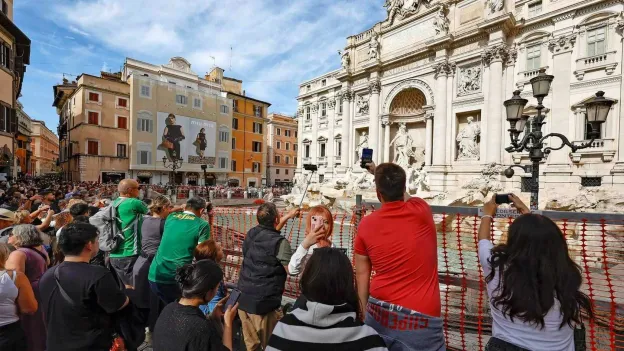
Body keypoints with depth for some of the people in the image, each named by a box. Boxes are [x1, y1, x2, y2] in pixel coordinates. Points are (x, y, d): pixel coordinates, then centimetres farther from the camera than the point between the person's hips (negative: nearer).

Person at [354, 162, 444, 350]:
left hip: (379, 313, 1)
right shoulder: (421, 211, -9)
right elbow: (404, 197, 15)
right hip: (420, 317, -1)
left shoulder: (366, 225, -7)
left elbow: (362, 274, 0)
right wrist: (379, 172, 27)